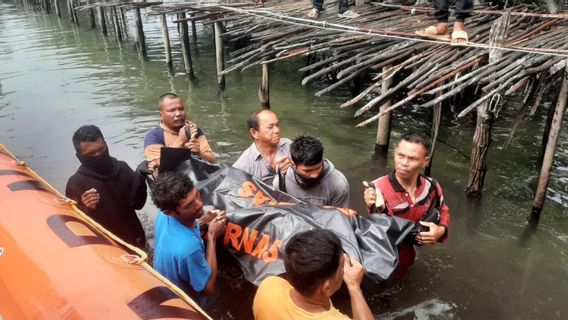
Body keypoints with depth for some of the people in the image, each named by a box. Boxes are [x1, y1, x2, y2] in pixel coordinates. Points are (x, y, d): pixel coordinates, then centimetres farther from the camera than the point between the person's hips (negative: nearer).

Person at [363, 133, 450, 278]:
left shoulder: (431, 186, -16)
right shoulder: (378, 189, -29)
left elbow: (443, 210, 6)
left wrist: (441, 229, -14)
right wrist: (379, 210, -49)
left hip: (407, 259, 4)